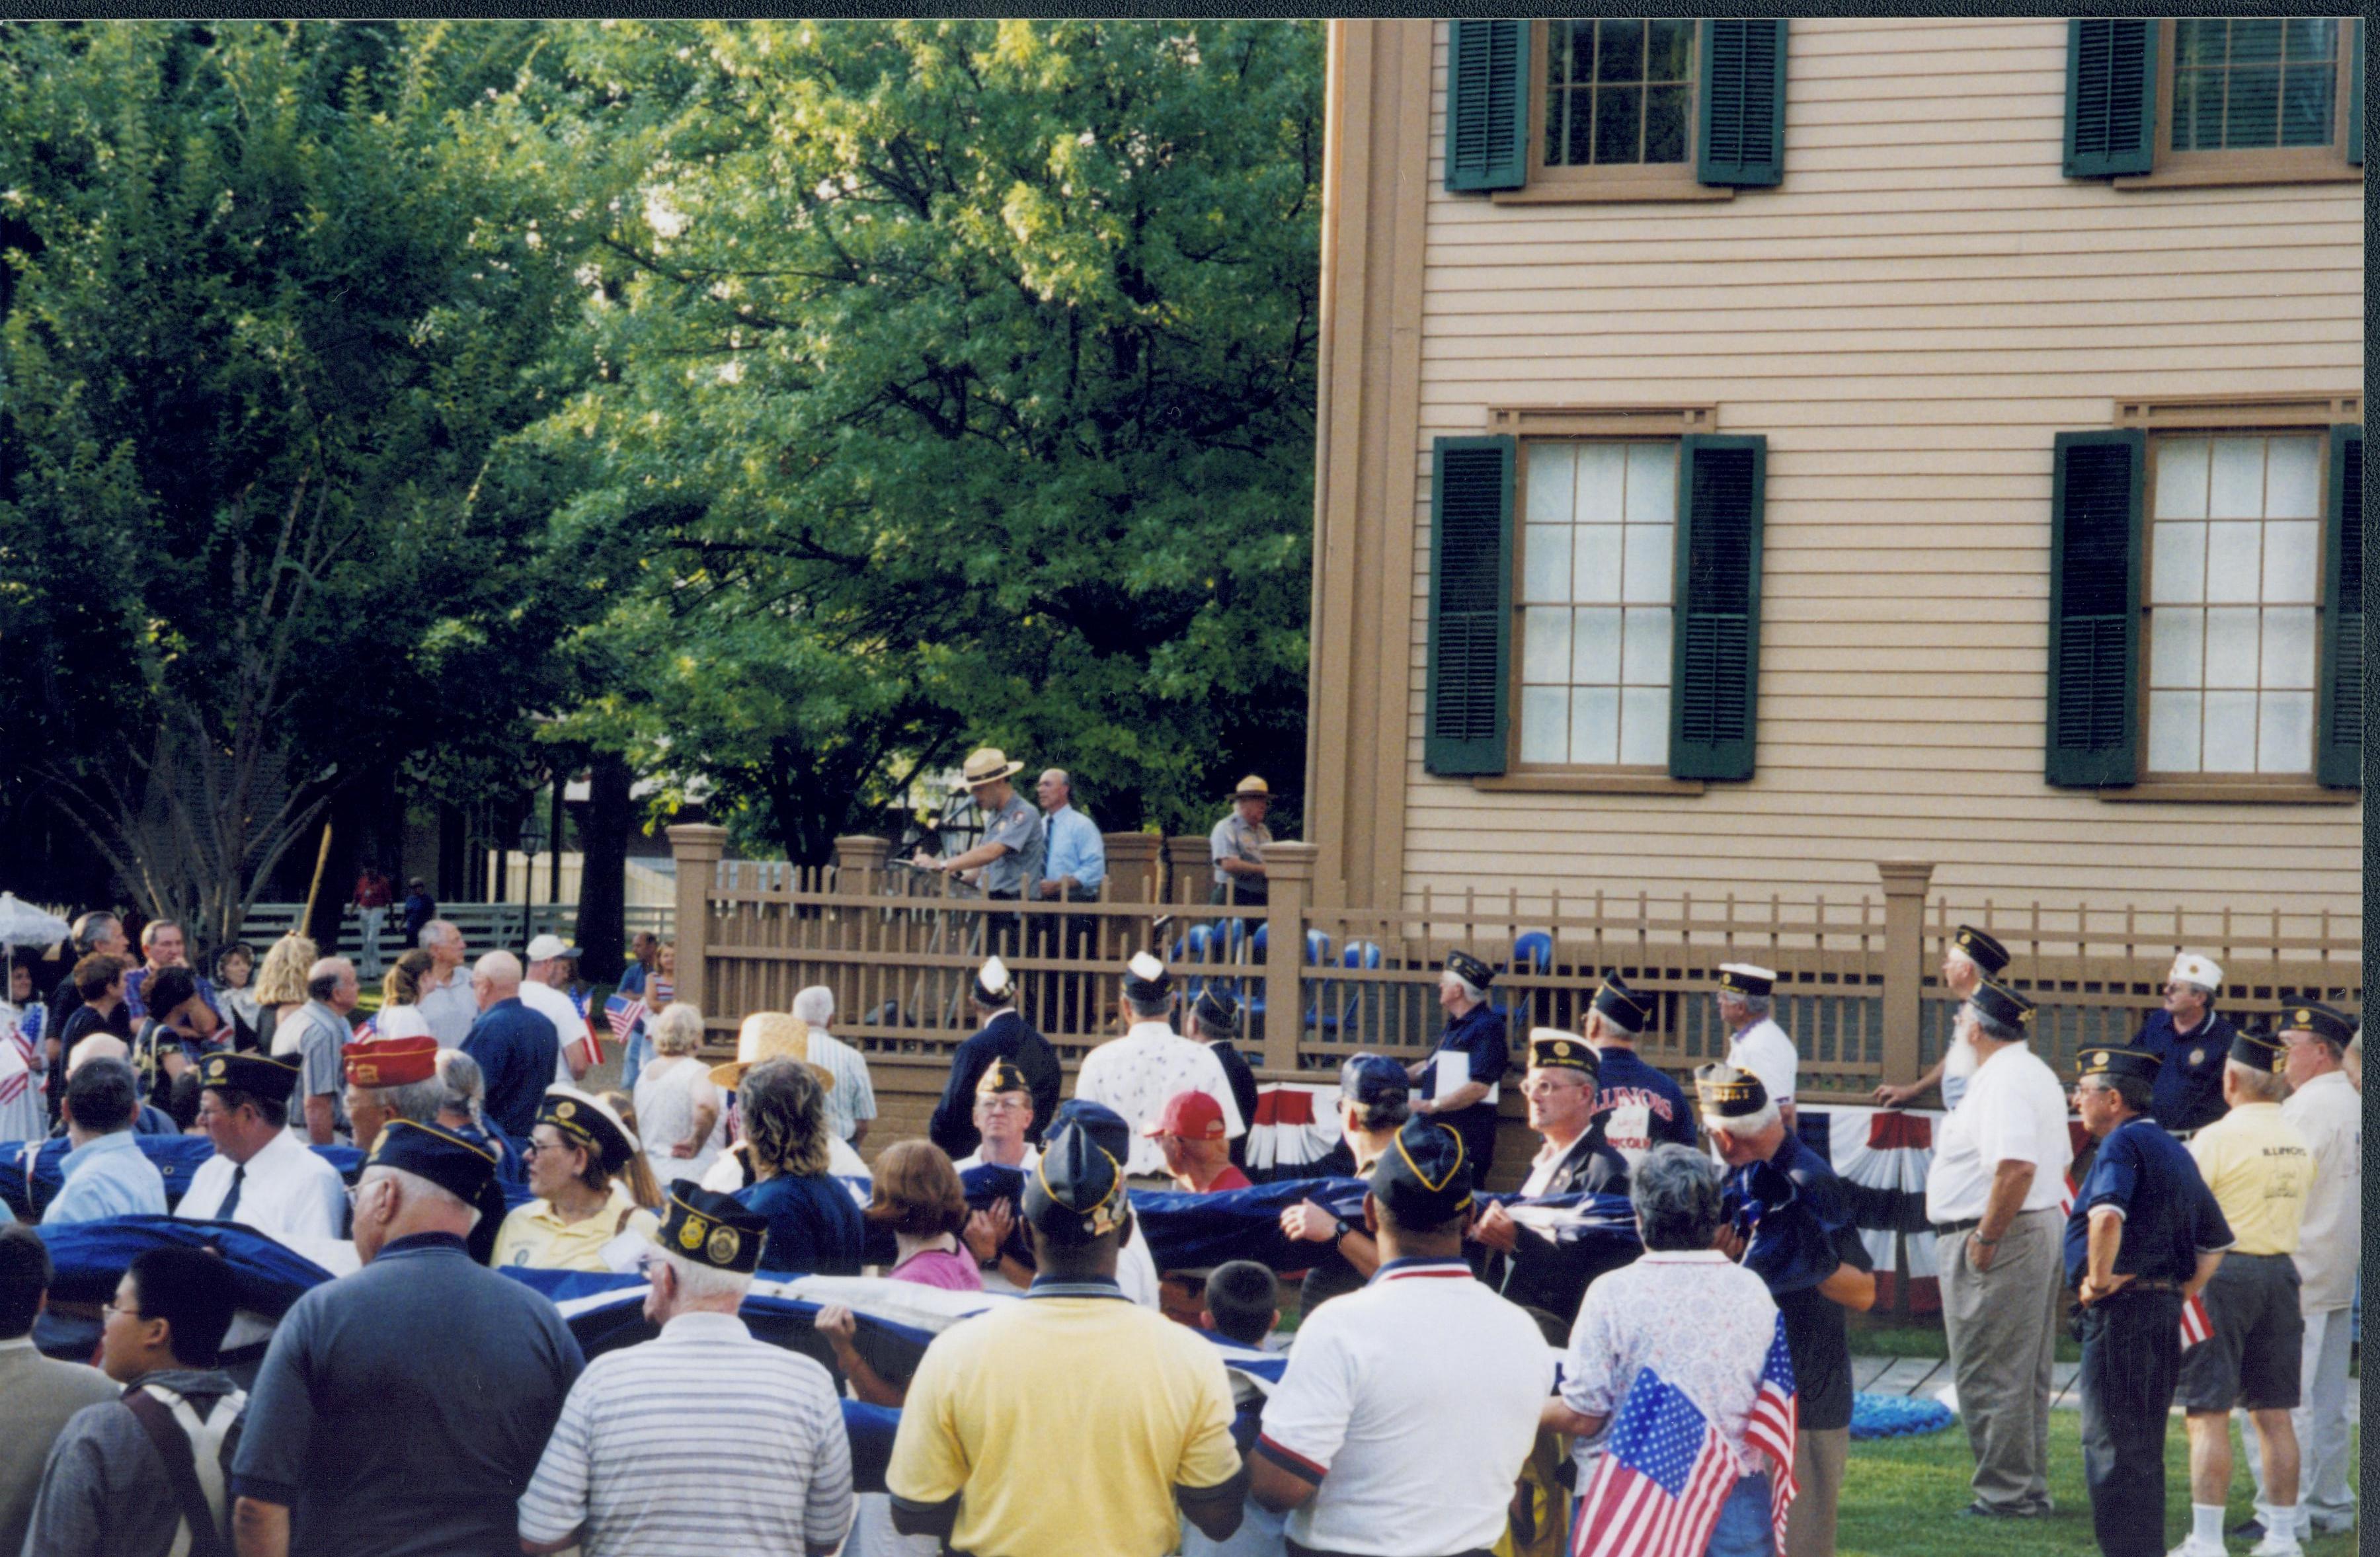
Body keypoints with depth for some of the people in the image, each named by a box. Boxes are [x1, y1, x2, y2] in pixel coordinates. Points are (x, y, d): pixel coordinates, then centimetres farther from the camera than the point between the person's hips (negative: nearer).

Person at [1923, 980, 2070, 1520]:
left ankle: (2004, 1494, -3)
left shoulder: (2001, 1081, -18)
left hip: (1995, 1239, -11)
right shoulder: (2038, 1075, 17)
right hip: (2042, 1228, 11)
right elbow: (2059, 1162, 22)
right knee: (2027, 1374, 15)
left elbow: (2016, 1167, -30)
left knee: (1988, 1375, -5)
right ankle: (2030, 1490, 20)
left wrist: (1985, 1238, -23)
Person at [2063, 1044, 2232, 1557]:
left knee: (2111, 1446, -6)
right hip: (2164, 1312, 9)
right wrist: (2180, 1294, 18)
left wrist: (2098, 1279, -19)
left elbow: (2107, 1215, -31)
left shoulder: (2122, 1144, -11)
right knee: (2144, 1449, 16)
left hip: (2120, 1309, -9)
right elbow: (2216, 1243, 23)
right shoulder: (2174, 1150, 18)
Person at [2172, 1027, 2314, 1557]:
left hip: (2222, 1272, -6)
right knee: (2275, 1413, 12)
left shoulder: (2217, 1138, -13)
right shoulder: (2300, 1141, 8)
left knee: (2208, 1414, -4)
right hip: (2281, 1271, 6)